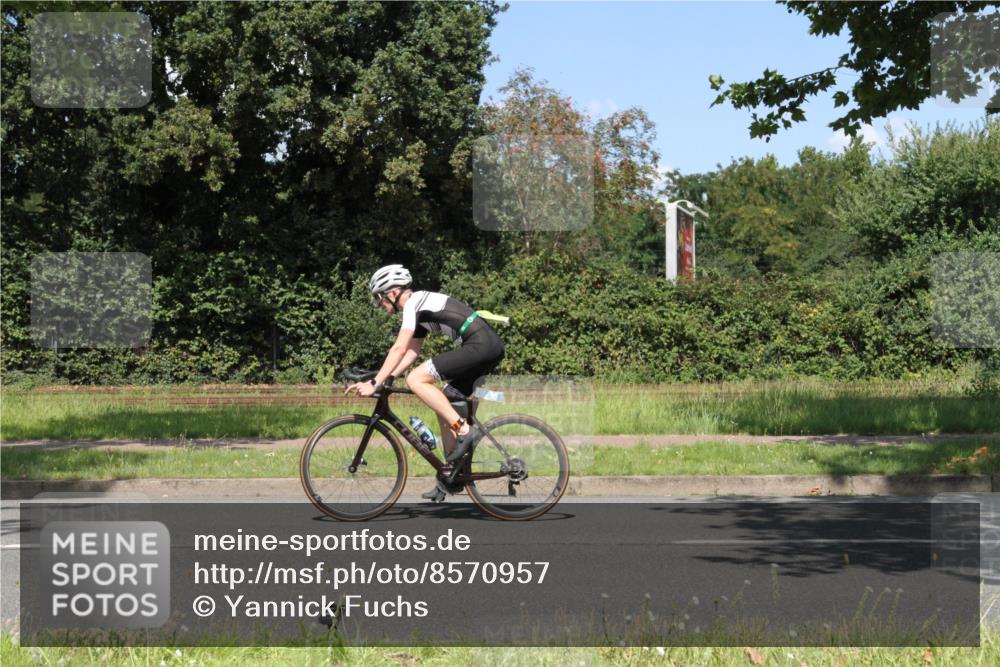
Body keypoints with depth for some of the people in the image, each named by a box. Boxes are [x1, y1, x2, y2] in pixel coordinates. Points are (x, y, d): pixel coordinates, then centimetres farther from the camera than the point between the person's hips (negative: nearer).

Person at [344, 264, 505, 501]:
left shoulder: (414, 302, -5)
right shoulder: (419, 309, 24)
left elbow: (399, 349, -12)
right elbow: (411, 353, 25)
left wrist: (375, 383, -11)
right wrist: (382, 380, 16)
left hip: (480, 345, -10)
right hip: (491, 347, 10)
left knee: (416, 380, -13)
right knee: (444, 407, 14)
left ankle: (464, 430, -13)